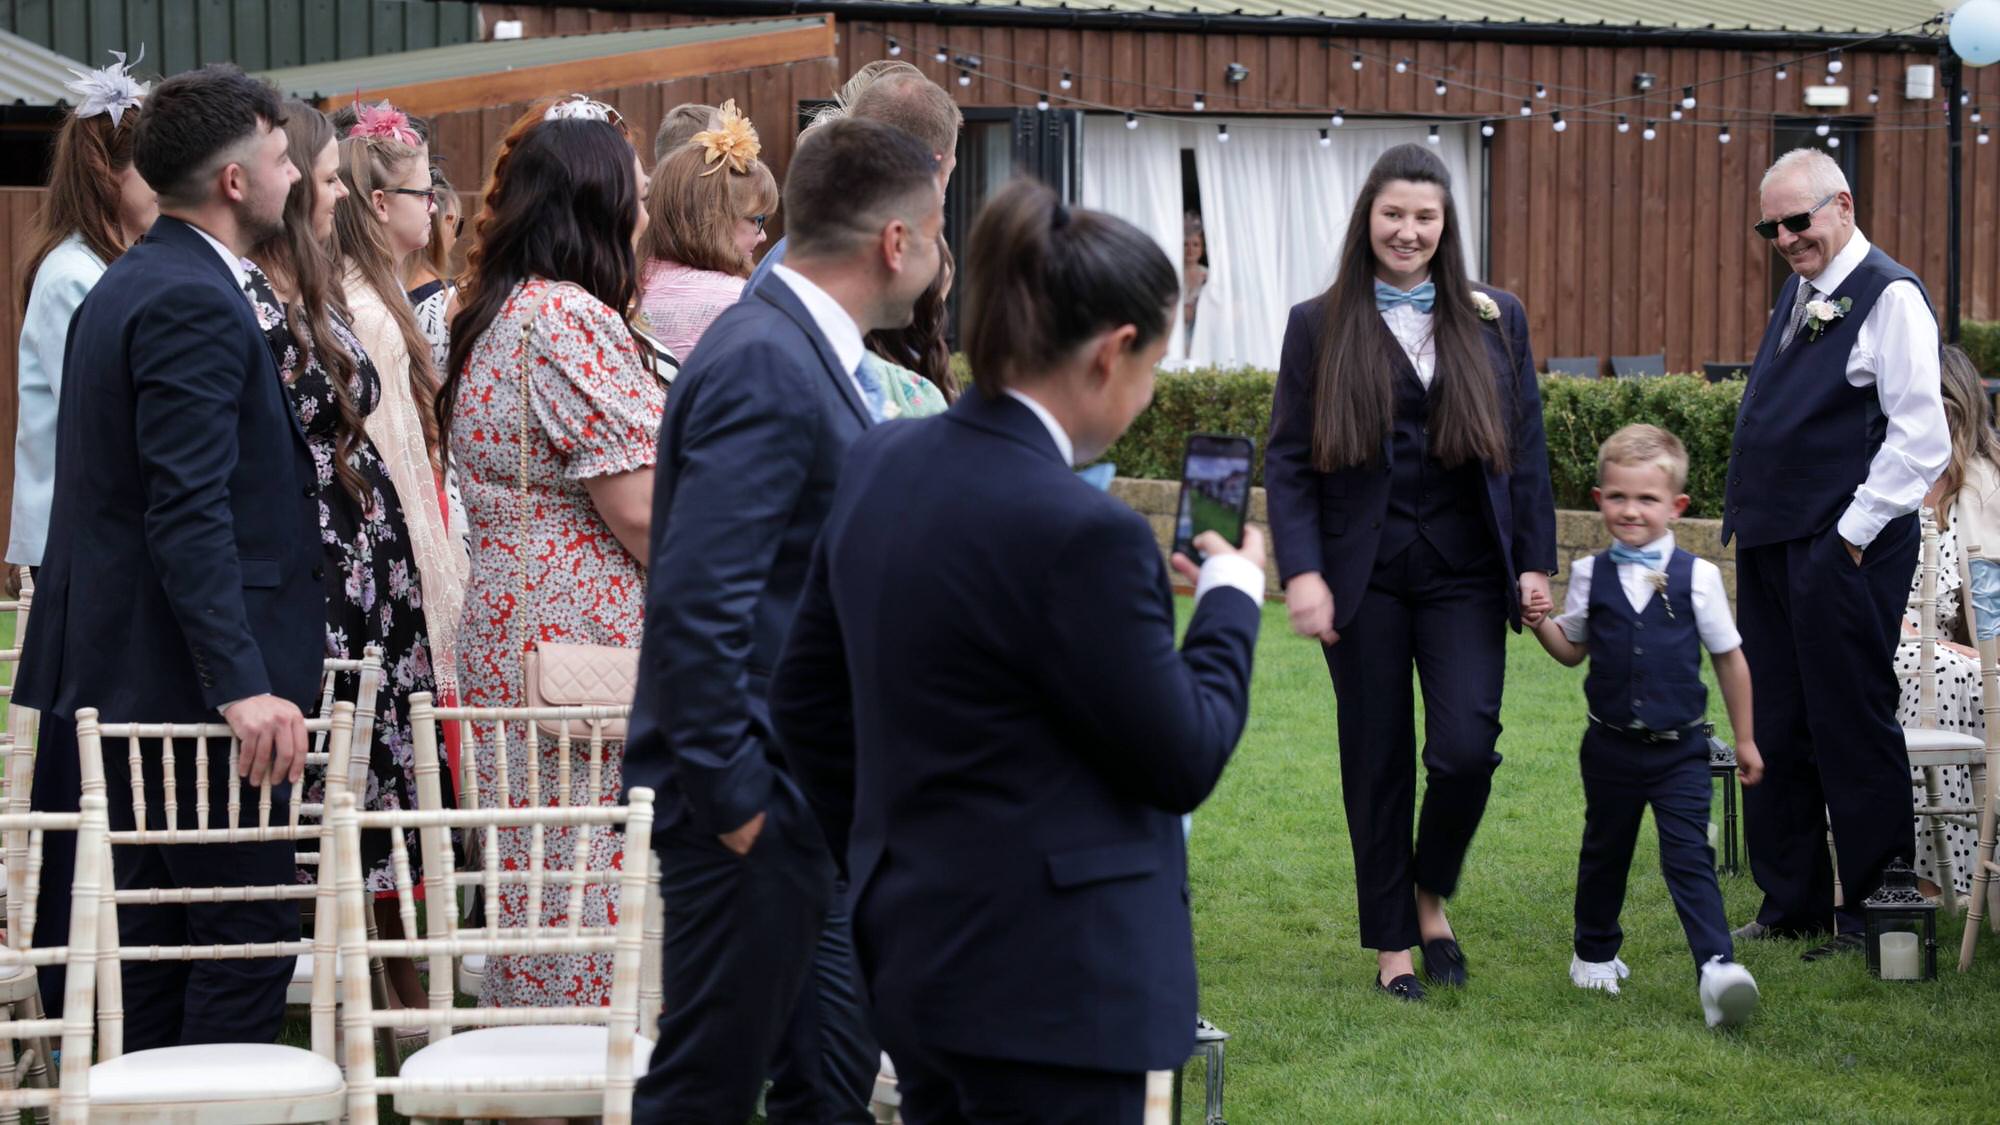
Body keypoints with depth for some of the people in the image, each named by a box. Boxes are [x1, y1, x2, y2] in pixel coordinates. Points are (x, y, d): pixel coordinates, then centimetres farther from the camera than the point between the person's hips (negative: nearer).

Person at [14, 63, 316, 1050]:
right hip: (194, 679, -10)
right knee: (250, 937, -5)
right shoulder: (194, 302, -17)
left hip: (124, 671, 10)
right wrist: (242, 683, -29)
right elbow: (190, 512, -25)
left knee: (152, 935, 15)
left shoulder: (125, 285, 15)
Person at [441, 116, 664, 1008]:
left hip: (506, 634, 10)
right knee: (599, 904, -7)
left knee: (535, 907, 12)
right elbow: (641, 507, -17)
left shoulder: (495, 317, 17)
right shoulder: (572, 318, -14)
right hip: (588, 646, -10)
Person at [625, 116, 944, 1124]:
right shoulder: (766, 365, -19)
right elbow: (697, 602, -25)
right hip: (761, 803, -10)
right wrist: (733, 800, -21)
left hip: (816, 798, 10)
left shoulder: (807, 355, 11)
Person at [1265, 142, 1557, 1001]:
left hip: (1463, 572, 1)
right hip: (1364, 572, -1)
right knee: (1376, 762, 4)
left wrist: (1535, 563, 4)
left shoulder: (1495, 320, 8)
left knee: (1466, 750, -10)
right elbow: (1288, 460, 1)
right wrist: (1301, 570, -9)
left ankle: (1431, 896, 17)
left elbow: (1525, 449, 10)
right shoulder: (1319, 326, 4)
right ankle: (1392, 943, 16)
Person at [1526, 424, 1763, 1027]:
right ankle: (1595, 953, 36)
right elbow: (1573, 649, 13)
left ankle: (1717, 967, -22)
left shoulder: (1697, 576, -5)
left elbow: (1729, 658, 4)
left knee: (1689, 856, -14)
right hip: (1611, 746, 3)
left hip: (1679, 749, -3)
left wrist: (1744, 739, 8)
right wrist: (1541, 623, -9)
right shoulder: (1590, 575, 1)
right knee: (1604, 852, 17)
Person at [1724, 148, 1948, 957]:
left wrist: (1855, 533, -15)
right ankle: (1790, 904, 22)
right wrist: (1751, 521, 15)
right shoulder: (1799, 294, 16)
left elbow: (1921, 438, -16)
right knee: (1774, 731, 12)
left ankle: (1874, 912, 6)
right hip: (1772, 549, 9)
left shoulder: (1890, 297, -10)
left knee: (1851, 731, -3)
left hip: (1843, 555, -9)